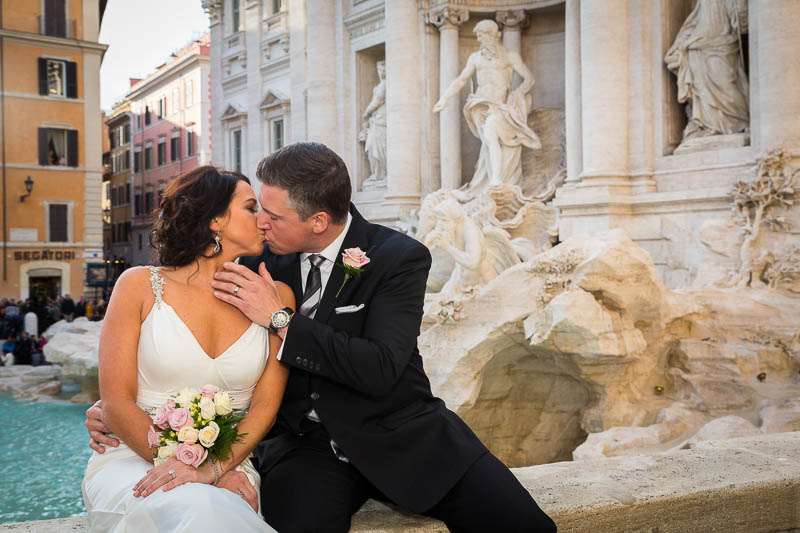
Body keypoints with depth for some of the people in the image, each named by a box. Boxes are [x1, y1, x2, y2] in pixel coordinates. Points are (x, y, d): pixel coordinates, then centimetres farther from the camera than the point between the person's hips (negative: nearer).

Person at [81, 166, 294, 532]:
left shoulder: (274, 296, 5)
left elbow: (266, 403, 0)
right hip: (134, 458, -1)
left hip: (229, 466, 1)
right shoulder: (141, 286, 1)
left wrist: (212, 469, -17)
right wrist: (183, 464, -14)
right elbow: (117, 404, -3)